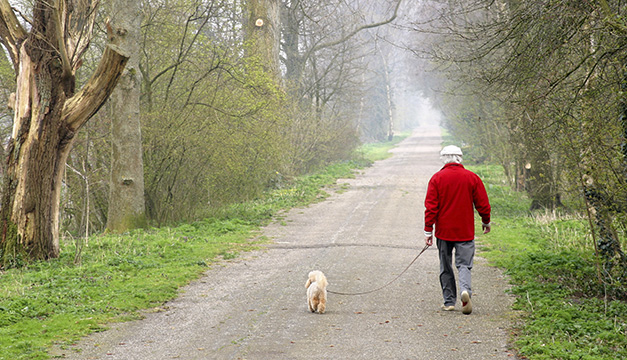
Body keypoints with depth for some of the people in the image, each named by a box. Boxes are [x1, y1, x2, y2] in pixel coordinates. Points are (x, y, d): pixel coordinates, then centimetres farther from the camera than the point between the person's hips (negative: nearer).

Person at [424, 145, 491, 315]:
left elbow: (431, 207, -6)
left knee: (446, 267, 12)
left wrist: (428, 231, -1)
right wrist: (486, 222, 20)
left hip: (443, 231, 0)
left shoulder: (437, 178, -4)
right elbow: (483, 204, 2)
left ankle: (449, 301, 15)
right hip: (465, 231, 0)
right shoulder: (472, 178, -2)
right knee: (464, 264, 2)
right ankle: (465, 290, -25)